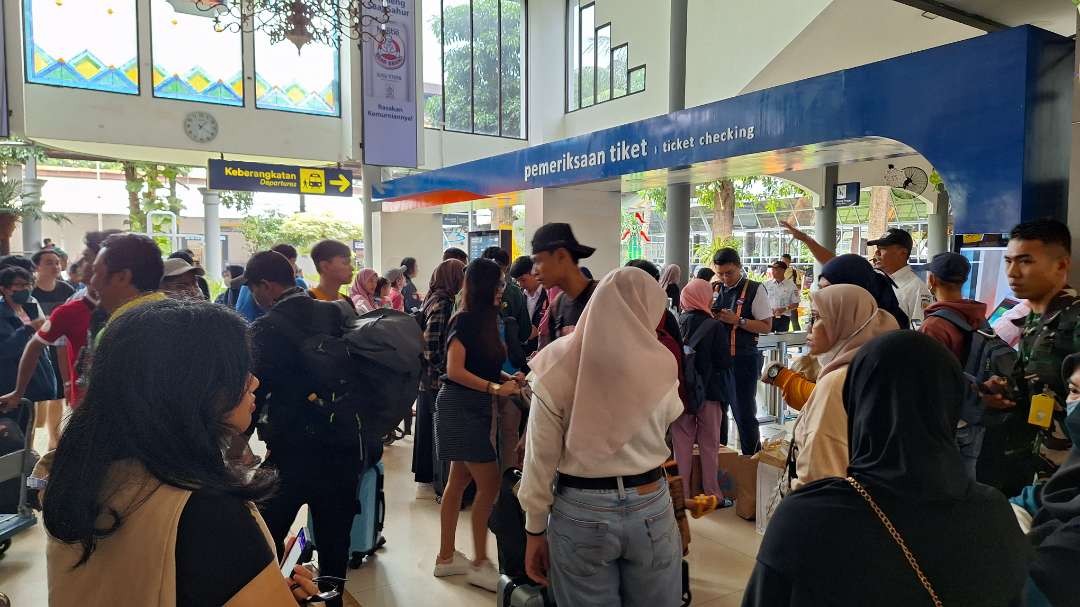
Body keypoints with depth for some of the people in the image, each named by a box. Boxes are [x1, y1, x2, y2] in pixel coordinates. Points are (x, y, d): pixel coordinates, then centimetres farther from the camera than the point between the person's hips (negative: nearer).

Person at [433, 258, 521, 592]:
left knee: (460, 481, 13)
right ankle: (480, 563, 6)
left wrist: (510, 379, -2)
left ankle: (446, 557, 24)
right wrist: (495, 388, -26)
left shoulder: (486, 320, 9)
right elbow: (455, 370, -21)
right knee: (490, 482, -6)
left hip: (475, 407, 9)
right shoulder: (464, 320, -15)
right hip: (461, 407, -9)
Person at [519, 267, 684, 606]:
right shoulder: (660, 364, -7)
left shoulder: (556, 365, -11)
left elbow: (541, 457, -9)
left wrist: (535, 530, 2)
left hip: (580, 512, -1)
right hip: (650, 507, 1)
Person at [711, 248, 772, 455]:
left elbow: (766, 326, -9)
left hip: (743, 359, -5)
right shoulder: (715, 289, 9)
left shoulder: (755, 290, -6)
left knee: (744, 413, 2)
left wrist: (738, 320, -20)